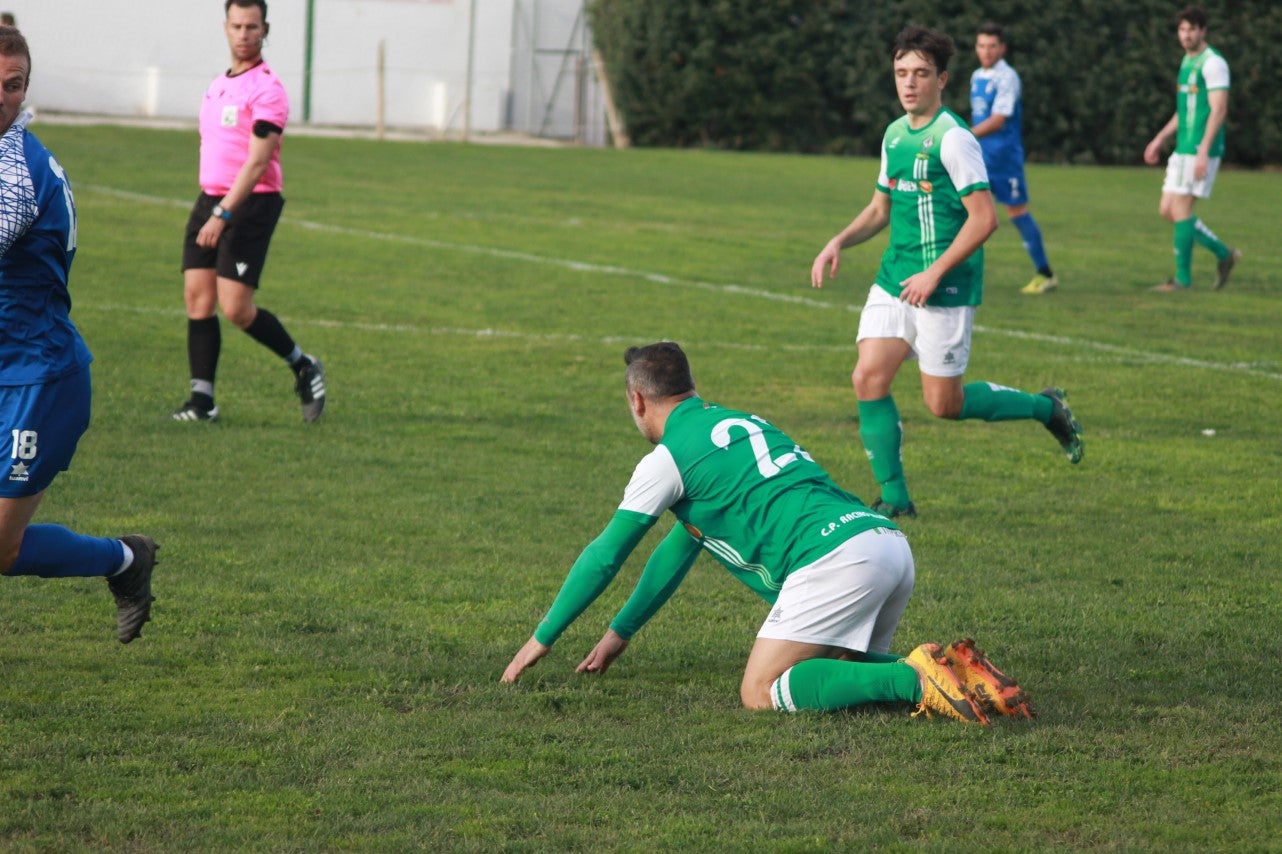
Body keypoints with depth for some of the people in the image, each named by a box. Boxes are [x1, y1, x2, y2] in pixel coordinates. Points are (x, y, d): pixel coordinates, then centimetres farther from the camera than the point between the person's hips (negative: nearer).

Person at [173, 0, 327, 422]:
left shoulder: (267, 89, -12)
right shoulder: (218, 85, 15)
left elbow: (257, 162, -18)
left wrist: (223, 214, -24)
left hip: (251, 203, -8)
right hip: (210, 200, 8)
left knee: (236, 308, -11)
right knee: (197, 299, -1)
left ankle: (304, 367, 9)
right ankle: (202, 400, 2)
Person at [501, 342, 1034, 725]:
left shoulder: (668, 457, 5)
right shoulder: (737, 424, 31)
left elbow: (605, 557, 12)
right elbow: (682, 546, 40)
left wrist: (541, 641, 23)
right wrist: (621, 631, 45)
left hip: (835, 558, -9)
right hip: (889, 541, 9)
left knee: (760, 693, -7)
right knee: (848, 670, 26)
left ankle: (916, 680, -22)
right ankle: (953, 671, -3)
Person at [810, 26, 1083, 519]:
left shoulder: (952, 139, -15)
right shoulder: (895, 135, 11)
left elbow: (984, 218, -19)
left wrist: (934, 273, -20)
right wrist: (838, 243, 8)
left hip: (944, 289, -7)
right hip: (894, 279, 7)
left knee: (944, 404, 0)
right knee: (868, 377, -6)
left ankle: (1046, 408, 23)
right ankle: (894, 496, 3)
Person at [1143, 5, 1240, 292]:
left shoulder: (1212, 63, -12)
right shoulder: (1188, 61, 17)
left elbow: (1219, 110, -19)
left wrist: (1203, 152, -24)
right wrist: (1160, 139, 25)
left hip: (1201, 149, -9)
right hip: (1183, 148, 9)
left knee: (1180, 209, -8)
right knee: (1167, 210, 8)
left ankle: (1183, 278, -1)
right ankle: (1224, 255, 17)